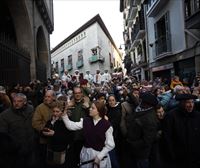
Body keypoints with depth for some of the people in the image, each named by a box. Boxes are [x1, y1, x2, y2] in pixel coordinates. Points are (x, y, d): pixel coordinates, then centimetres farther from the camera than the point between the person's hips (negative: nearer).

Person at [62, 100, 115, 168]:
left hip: (100, 154, -3)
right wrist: (64, 115, -15)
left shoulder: (106, 125, -15)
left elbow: (110, 145, -11)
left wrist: (99, 156, -14)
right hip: (86, 153, 4)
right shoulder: (86, 121, -2)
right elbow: (71, 126, -7)